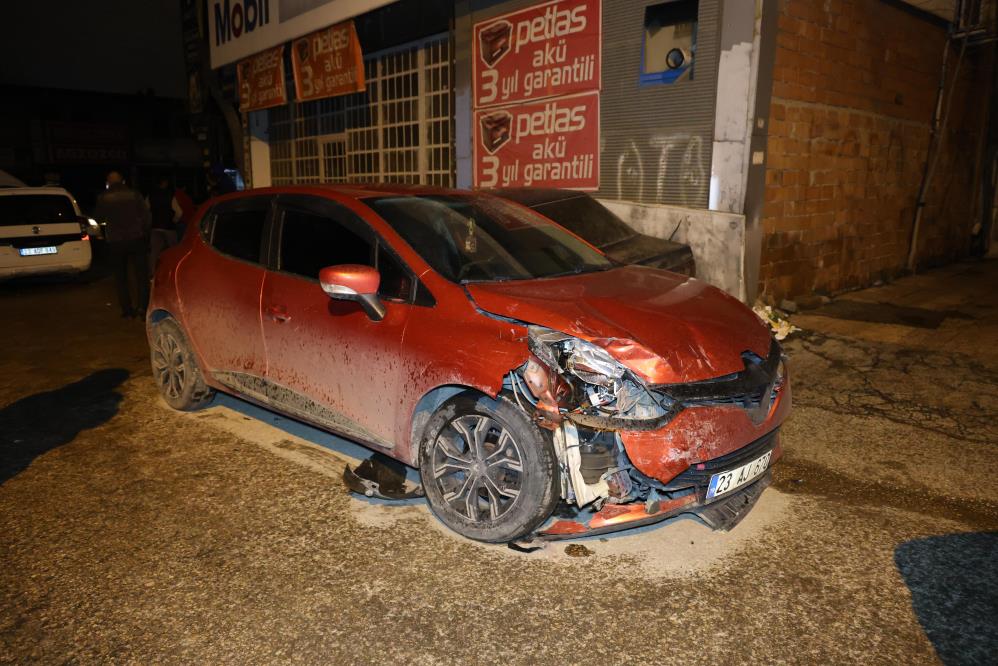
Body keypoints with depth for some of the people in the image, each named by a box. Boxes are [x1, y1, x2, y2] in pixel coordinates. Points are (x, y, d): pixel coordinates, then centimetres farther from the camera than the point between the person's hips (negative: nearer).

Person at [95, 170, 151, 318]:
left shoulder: (103, 198, 0)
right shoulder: (134, 194, -1)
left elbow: (98, 217, 11)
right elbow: (146, 216, -1)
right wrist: (144, 232, 11)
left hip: (115, 242, 1)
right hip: (136, 239, 0)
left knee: (121, 277, 11)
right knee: (141, 274, 1)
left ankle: (127, 309, 9)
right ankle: (142, 306, -13)